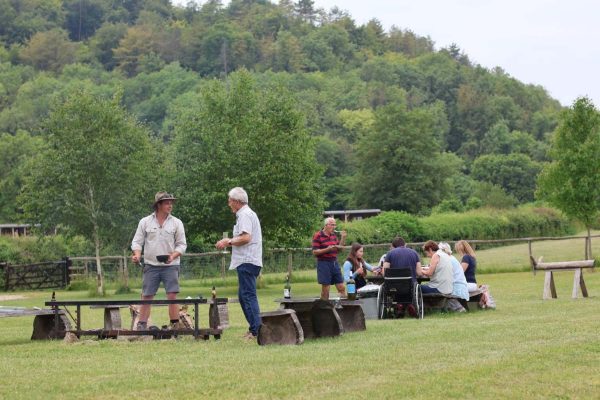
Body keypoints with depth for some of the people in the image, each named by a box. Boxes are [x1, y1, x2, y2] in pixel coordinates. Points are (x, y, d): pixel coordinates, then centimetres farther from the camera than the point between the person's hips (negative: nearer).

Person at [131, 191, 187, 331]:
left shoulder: (176, 223, 6)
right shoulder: (145, 222, 6)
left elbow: (182, 244, 6)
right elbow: (137, 241, 7)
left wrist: (173, 255, -12)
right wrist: (137, 255, -12)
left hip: (170, 265, 0)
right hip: (151, 265, 0)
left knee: (172, 296, -10)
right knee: (146, 297, 0)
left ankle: (175, 325, -6)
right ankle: (141, 326, 7)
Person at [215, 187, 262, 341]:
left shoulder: (244, 215, -11)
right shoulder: (248, 213, 22)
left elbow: (246, 237, -22)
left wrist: (229, 242, -11)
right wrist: (230, 242, 21)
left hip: (247, 262, -11)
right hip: (248, 261, 11)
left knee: (248, 295, -12)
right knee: (244, 296, 15)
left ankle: (256, 331, -15)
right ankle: (254, 328, 16)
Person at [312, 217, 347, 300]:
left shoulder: (333, 235, 12)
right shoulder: (318, 236, -9)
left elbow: (338, 249, 18)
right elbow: (315, 252, -12)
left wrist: (343, 238, 4)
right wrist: (327, 249, -22)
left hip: (334, 263, 6)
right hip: (324, 263, -6)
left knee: (341, 288, 5)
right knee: (325, 290, 0)